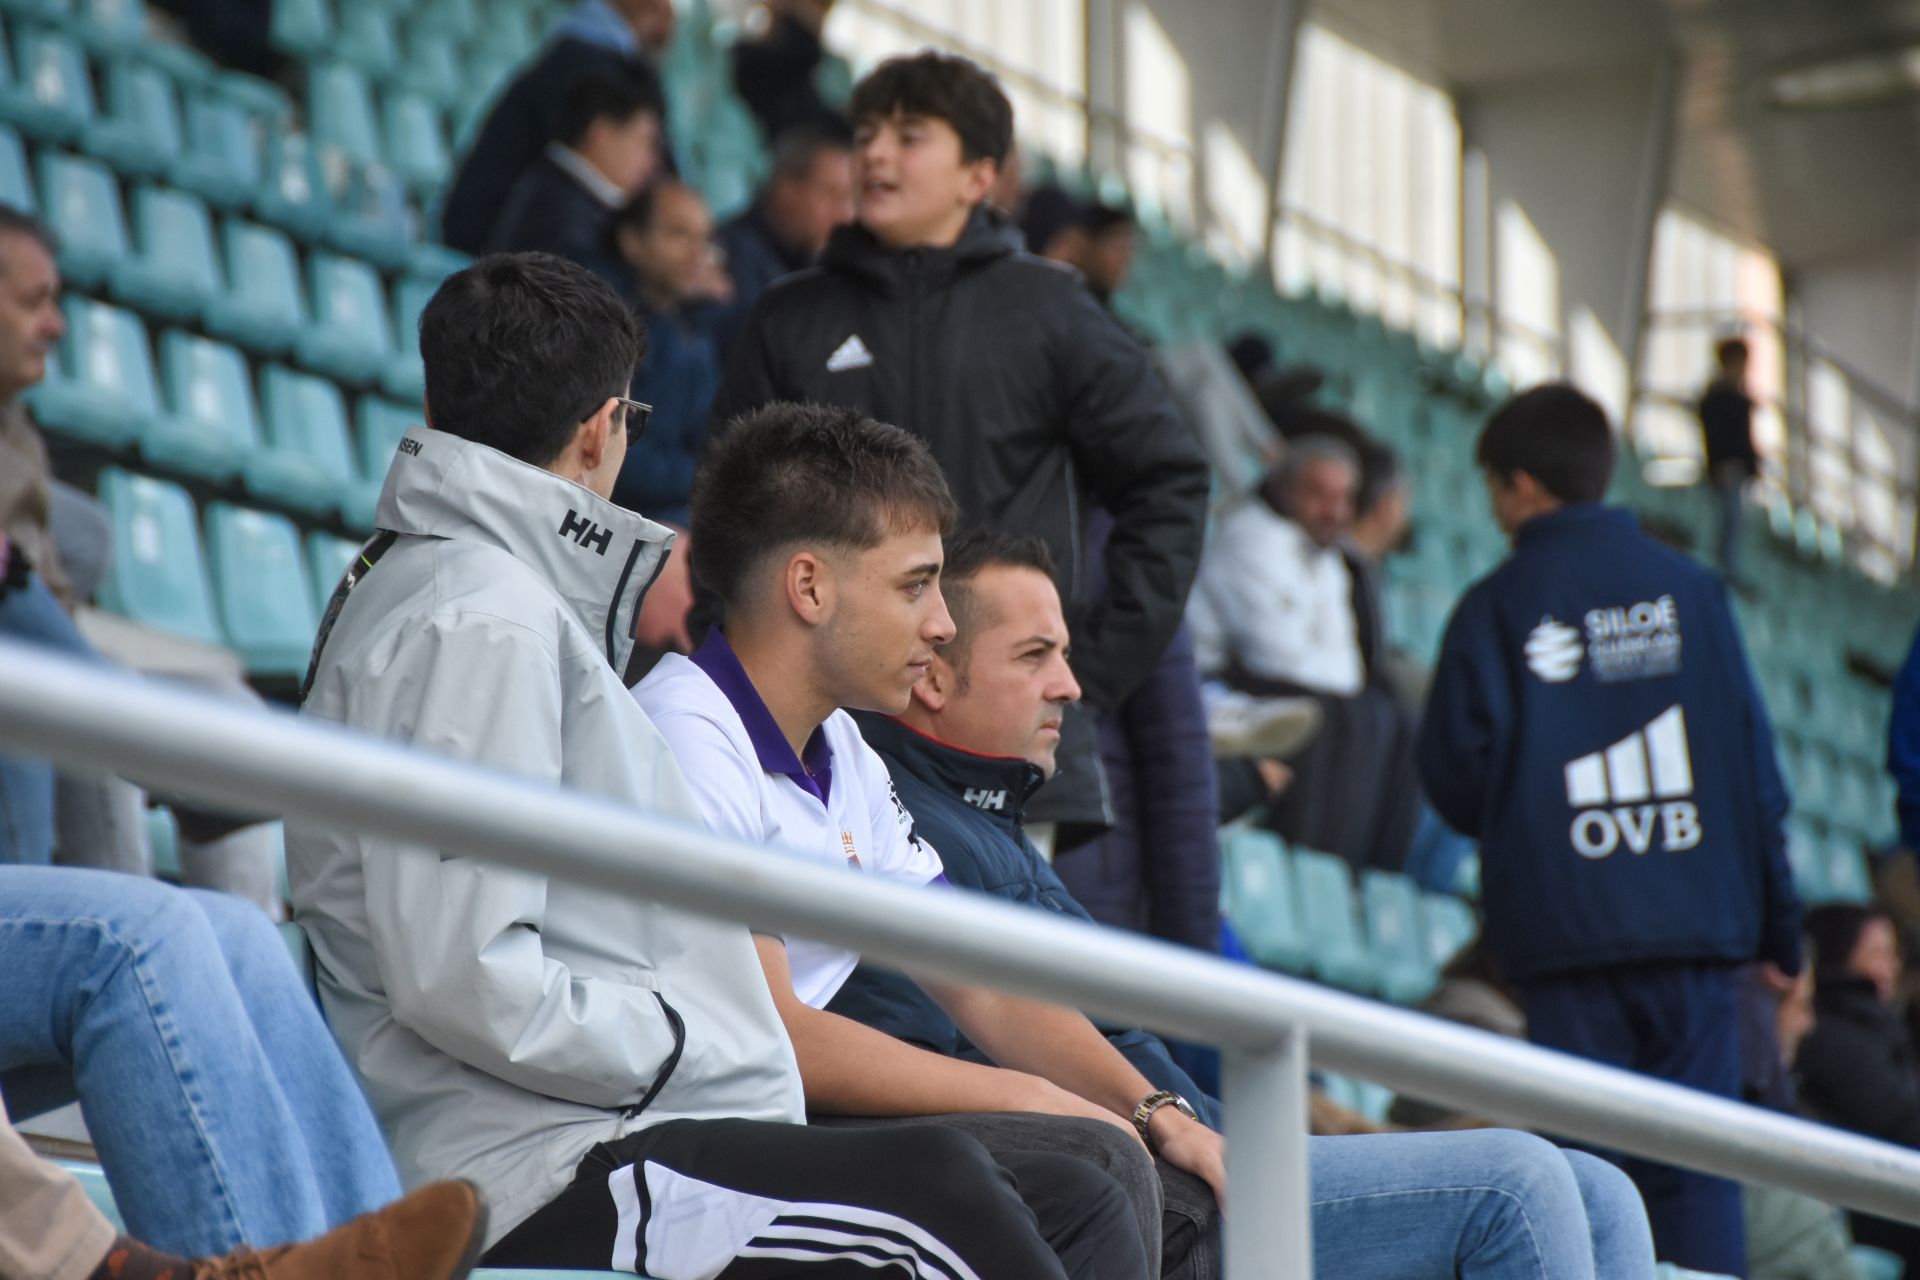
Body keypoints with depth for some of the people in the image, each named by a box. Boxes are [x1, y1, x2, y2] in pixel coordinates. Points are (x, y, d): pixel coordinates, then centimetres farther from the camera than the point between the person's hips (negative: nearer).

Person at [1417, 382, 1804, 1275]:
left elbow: (1454, 774, -2)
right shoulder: (1690, 589, 9)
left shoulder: (1496, 608, 1)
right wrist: (1778, 923, 14)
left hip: (1564, 929, -2)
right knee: (1697, 1168, 2)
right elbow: (1752, 760, 8)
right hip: (1694, 924, 2)